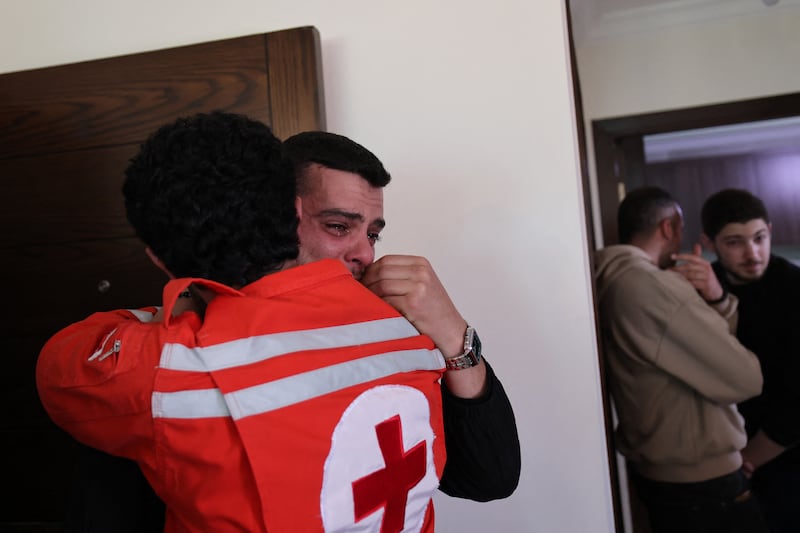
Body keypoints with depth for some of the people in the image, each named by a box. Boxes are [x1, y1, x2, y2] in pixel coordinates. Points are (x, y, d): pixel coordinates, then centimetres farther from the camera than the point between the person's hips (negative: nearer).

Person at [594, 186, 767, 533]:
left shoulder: (613, 280, 5)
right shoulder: (655, 286, -26)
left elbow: (719, 342, 7)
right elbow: (744, 378, -20)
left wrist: (716, 299, -13)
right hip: (698, 479, -9)